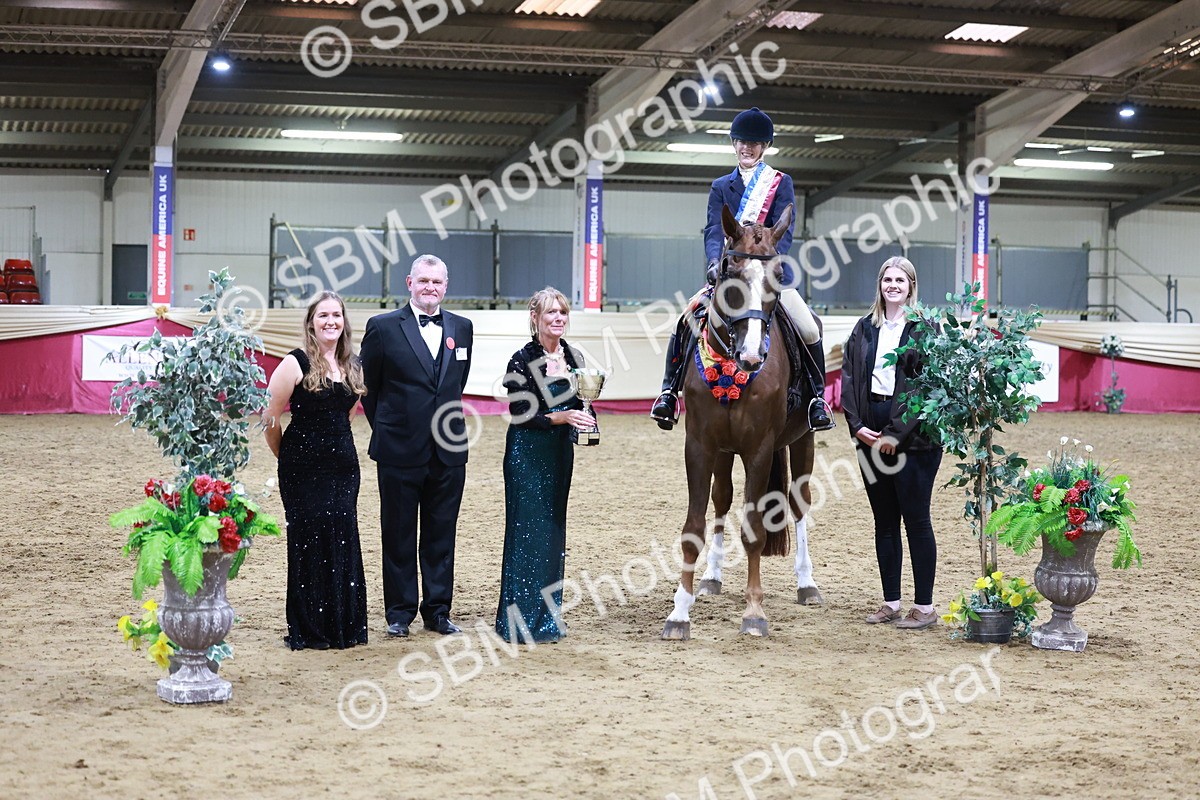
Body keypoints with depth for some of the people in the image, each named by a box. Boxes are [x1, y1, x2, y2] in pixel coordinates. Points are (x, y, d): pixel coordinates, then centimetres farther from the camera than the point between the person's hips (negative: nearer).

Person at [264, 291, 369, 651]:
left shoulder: (353, 367, 9)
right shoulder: (295, 364, -8)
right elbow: (269, 419, -6)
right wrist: (289, 457, 5)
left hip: (343, 465, 5)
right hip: (305, 469, -5)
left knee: (344, 541, 4)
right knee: (310, 540, -3)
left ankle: (345, 625, 14)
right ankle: (308, 630, 6)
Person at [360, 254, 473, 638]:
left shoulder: (462, 328, 8)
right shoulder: (383, 327, -4)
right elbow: (367, 386, 4)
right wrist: (386, 430, 7)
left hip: (449, 450, 3)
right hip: (400, 450, -3)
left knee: (441, 535, 9)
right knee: (399, 535, 6)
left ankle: (437, 610, 19)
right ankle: (400, 612, 15)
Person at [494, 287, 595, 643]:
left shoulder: (574, 358, 7)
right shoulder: (522, 360, -11)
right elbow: (520, 415, -14)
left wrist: (584, 420, -8)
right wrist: (560, 417, -25)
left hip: (560, 453, 6)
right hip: (527, 453, -6)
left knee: (554, 531, 10)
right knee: (526, 531, -4)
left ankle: (547, 618, 18)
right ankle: (519, 619, 3)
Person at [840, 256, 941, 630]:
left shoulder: (924, 328, -5)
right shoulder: (865, 329, 11)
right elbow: (849, 378, 9)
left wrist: (896, 434, -16)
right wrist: (857, 426, -4)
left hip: (913, 437, -6)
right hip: (871, 434, 6)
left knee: (916, 519, -2)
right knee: (884, 521, 11)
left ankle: (924, 605, 6)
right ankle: (891, 602, 19)